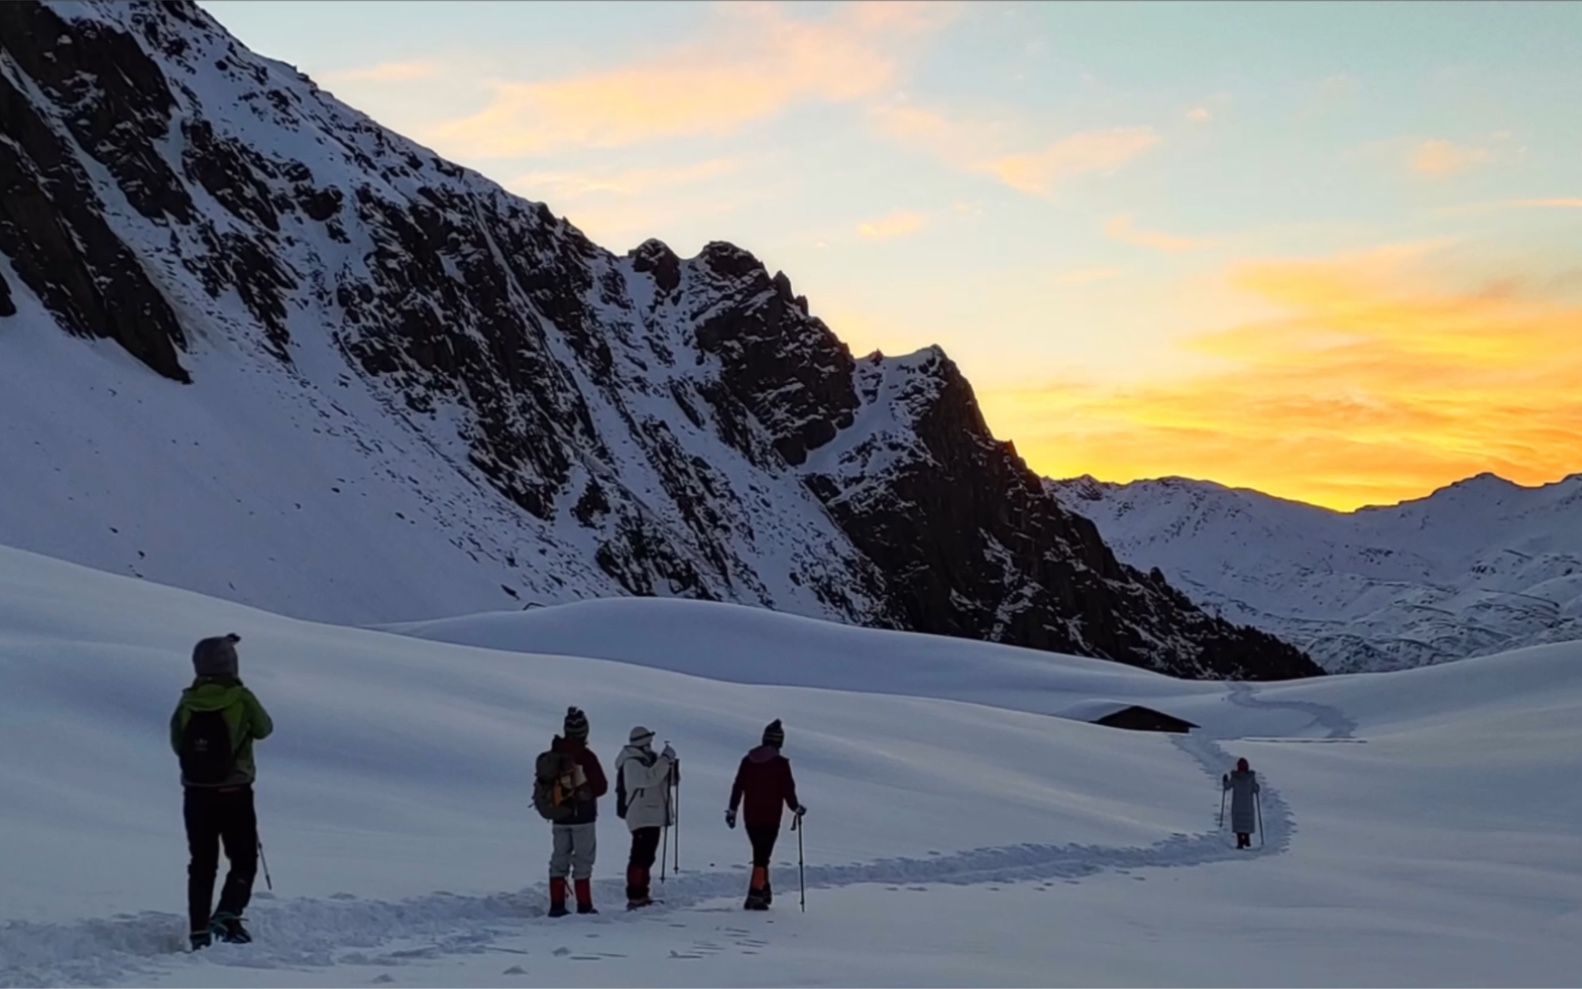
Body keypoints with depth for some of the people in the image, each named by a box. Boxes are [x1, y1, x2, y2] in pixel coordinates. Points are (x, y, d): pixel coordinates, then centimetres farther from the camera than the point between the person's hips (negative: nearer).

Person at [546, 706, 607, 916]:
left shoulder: (553, 754, -3)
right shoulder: (585, 756, -18)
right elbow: (601, 786, -13)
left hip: (559, 815, 5)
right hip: (583, 815, -5)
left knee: (559, 858, 12)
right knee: (582, 859, 2)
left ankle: (556, 905, 11)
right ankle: (584, 906, 2)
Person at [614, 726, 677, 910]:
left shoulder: (651, 759, 14)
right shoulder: (631, 763, -13)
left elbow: (670, 779, 17)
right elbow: (649, 778, -30)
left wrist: (672, 765, -3)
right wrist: (665, 759, -26)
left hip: (653, 817, 10)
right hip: (641, 817, -10)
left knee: (647, 857, 14)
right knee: (640, 856, -14)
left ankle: (641, 895, 21)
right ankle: (635, 897, -16)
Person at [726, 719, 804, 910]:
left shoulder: (748, 760, 3)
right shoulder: (781, 763, -10)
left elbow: (738, 787, 6)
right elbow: (788, 790, -8)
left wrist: (732, 810, 14)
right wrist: (796, 808, 8)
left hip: (750, 817, 5)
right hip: (770, 818, -4)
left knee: (759, 853, 19)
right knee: (762, 855, -2)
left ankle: (764, 891, 23)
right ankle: (755, 896, -8)